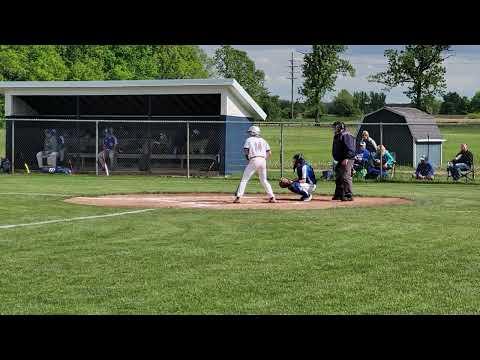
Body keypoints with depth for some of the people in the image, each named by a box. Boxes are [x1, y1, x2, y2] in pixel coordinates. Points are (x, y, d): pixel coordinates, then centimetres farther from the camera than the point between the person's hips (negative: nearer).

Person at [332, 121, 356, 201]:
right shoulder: (337, 136, 20)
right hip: (340, 161, 11)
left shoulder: (346, 135, -12)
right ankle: (338, 194, 23)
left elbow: (350, 149, -21)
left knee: (346, 177, -14)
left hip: (346, 160, -11)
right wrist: (338, 159, 21)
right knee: (338, 178, 15)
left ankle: (349, 195, -12)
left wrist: (346, 158, -26)